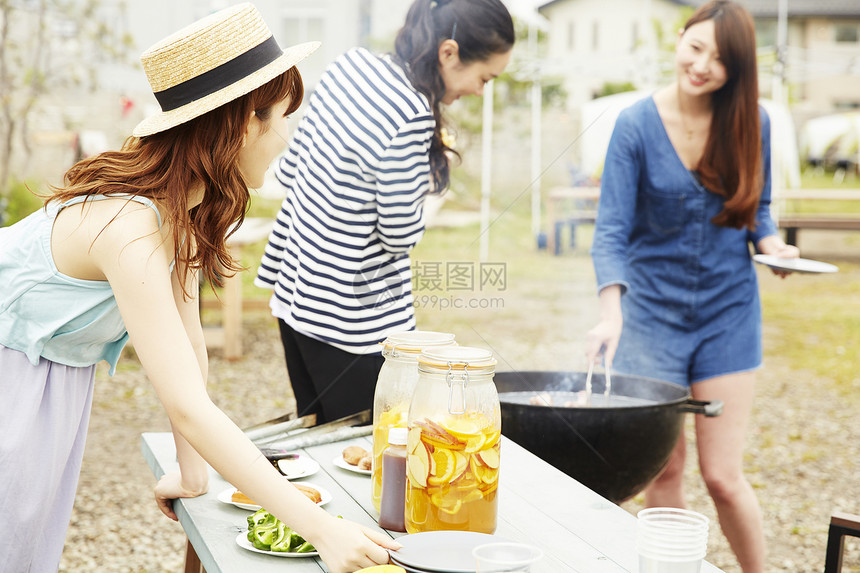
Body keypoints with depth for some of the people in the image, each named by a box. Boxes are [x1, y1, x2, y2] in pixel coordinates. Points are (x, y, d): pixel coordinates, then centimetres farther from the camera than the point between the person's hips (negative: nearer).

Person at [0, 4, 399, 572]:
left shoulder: (183, 207, -7)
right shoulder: (130, 231, -35)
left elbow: (189, 340, 0)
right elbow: (189, 410, -38)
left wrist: (193, 473, 4)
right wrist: (319, 526, -39)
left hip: (58, 378, 8)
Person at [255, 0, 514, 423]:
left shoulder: (351, 63, 1)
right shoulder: (411, 118, -24)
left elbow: (289, 171, 8)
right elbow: (400, 235, -18)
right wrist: (425, 176, -3)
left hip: (296, 294, 9)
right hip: (352, 319, -9)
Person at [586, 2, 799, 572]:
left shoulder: (752, 122, -3)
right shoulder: (637, 124, -10)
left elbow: (756, 209, 11)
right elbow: (611, 230, -13)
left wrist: (772, 243, -11)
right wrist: (611, 311, -28)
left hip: (728, 310, 1)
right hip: (653, 308, -1)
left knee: (724, 476, 0)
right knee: (663, 469, 4)